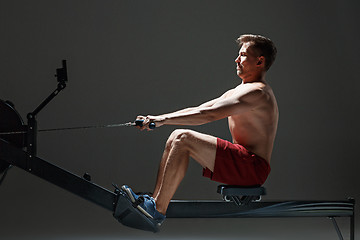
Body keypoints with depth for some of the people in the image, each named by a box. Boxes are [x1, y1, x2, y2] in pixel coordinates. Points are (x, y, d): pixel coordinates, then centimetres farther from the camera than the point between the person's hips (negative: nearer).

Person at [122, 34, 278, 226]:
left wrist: (164, 120, -21)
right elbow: (197, 110, 17)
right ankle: (154, 201, -1)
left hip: (253, 167, -10)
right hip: (241, 163, 10)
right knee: (175, 140, 3)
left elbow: (208, 115, -21)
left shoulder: (258, 93, -12)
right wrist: (157, 118, 6)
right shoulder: (236, 92, 21)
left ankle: (157, 212, -18)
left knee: (182, 138, -19)